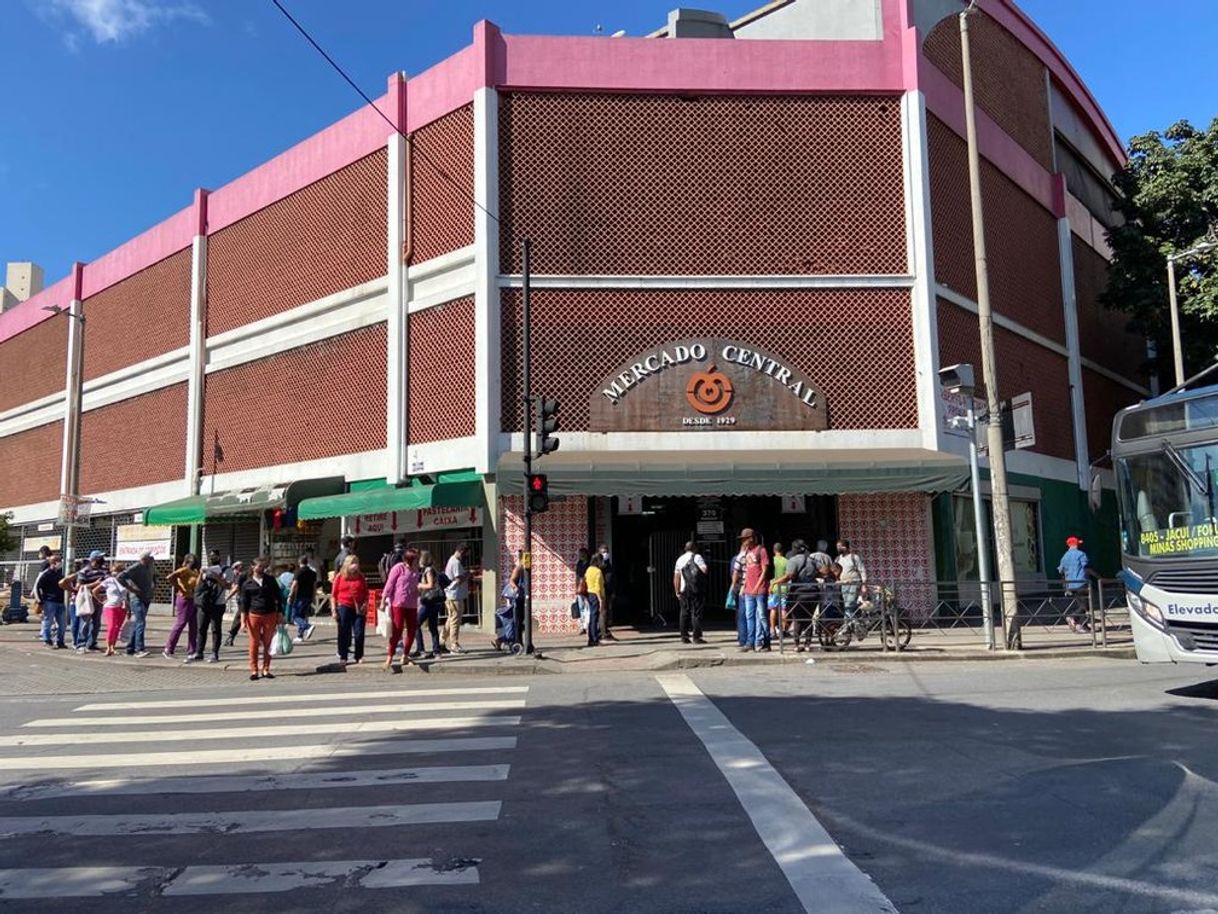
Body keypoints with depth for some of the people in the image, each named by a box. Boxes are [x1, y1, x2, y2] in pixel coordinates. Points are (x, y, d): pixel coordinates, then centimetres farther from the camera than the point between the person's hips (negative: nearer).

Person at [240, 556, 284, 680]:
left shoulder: (270, 580, 6)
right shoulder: (247, 584, 2)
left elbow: (278, 596, 9)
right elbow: (244, 603, 4)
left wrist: (280, 613, 4)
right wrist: (243, 621, -1)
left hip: (270, 615, 1)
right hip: (254, 615, -1)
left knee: (268, 644, 5)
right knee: (254, 643, 2)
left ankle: (266, 670, 13)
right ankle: (254, 671, 10)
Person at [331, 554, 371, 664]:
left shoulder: (361, 577, 8)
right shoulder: (340, 577, 2)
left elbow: (366, 593, 13)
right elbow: (333, 594, 2)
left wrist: (365, 604, -3)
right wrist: (334, 610, -4)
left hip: (359, 609, 2)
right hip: (344, 607, -2)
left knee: (359, 633, 0)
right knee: (344, 633, 4)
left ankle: (359, 656, 10)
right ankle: (342, 656, 13)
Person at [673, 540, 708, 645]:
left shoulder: (680, 559, 12)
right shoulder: (697, 557, -3)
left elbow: (676, 577, 10)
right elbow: (705, 570, -16)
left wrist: (677, 591, 15)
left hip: (684, 590, 4)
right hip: (697, 590, -4)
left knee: (684, 613, 10)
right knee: (697, 613, -2)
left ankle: (684, 636, 10)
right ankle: (697, 637, -4)